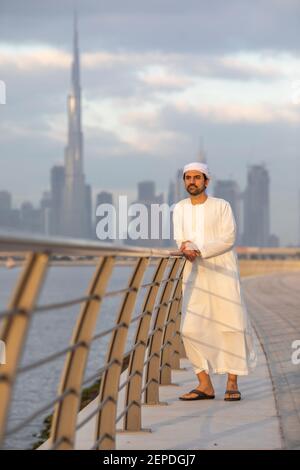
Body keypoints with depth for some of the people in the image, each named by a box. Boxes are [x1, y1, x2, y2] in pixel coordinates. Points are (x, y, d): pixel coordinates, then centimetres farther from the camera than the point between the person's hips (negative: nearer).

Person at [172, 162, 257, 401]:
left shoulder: (221, 206, 0)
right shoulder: (180, 208, 13)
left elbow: (228, 238, -10)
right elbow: (180, 239, 6)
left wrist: (198, 250, -20)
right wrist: (186, 246, -18)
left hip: (222, 271, -4)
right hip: (194, 273, 4)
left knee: (231, 325, -8)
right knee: (190, 329, -4)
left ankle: (232, 383, -1)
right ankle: (205, 385, 2)